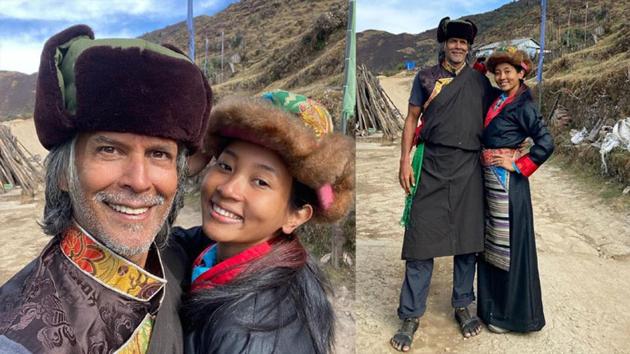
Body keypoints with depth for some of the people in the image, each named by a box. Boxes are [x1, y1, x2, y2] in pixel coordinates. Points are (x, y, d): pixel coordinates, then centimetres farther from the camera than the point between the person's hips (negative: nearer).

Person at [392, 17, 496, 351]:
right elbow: (412, 119, 5)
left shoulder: (480, 81, 13)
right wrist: (405, 160, -5)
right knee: (422, 238, -4)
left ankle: (462, 306, 24)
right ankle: (411, 316, 6)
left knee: (468, 237, 7)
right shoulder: (426, 77, 9)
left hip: (470, 167, 2)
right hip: (433, 164, -2)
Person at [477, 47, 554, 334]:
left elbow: (546, 144, -16)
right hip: (489, 179, 8)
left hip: (507, 180, -8)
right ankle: (492, 304, 31)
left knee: (509, 242, 1)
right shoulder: (497, 100, 12)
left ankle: (512, 313, 16)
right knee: (490, 242, 15)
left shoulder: (523, 106, -10)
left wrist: (517, 166, -13)